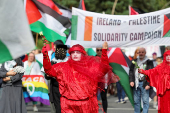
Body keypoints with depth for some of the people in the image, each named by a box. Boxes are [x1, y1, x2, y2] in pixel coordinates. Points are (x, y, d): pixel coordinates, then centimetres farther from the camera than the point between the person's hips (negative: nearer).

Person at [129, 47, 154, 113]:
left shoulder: (149, 62, 3)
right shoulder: (134, 62, 15)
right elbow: (131, 71, 13)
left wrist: (148, 84, -11)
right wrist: (131, 81, -1)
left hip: (144, 84, -3)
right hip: (136, 84, 4)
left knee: (145, 101, -4)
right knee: (136, 101, 7)